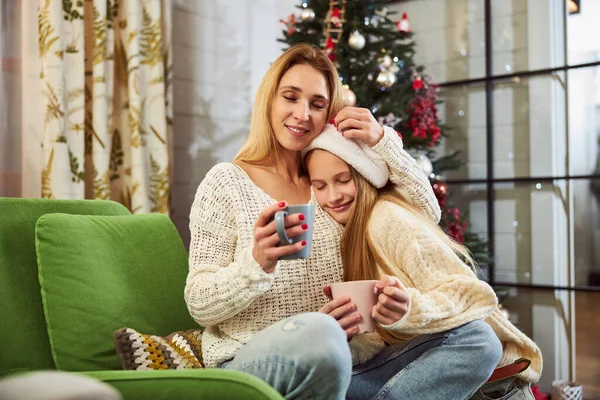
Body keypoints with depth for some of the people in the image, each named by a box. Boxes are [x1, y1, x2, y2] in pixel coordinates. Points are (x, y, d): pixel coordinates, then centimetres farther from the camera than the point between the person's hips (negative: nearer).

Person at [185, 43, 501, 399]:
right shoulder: (226, 182, -2)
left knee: (479, 341, -11)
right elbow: (199, 306, -6)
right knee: (317, 333, -40)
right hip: (250, 363, -5)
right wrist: (256, 263, -26)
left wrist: (382, 142, -1)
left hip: (335, 366, 5)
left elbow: (428, 214, 11)